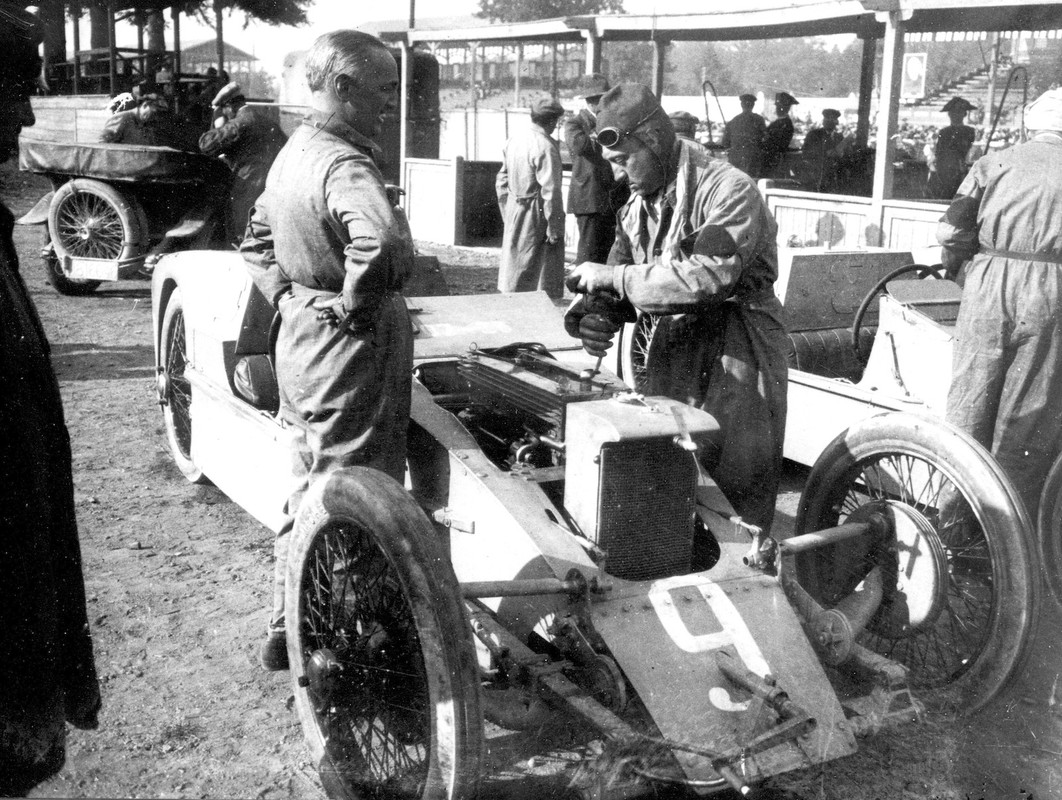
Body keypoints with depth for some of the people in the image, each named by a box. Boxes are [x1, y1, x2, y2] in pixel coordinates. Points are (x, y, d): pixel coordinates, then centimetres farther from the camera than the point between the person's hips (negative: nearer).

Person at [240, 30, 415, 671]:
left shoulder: (293, 151, 10)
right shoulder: (345, 165, -21)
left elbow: (257, 243, 23)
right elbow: (384, 244, -42)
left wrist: (287, 297, 13)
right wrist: (355, 305, -26)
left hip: (300, 338, 10)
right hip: (354, 349, -10)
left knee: (308, 492, 20)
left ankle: (288, 630, 34)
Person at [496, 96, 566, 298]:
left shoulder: (513, 141, 7)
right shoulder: (546, 147, -18)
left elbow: (502, 182, 13)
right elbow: (550, 191, -20)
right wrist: (554, 228, -16)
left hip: (514, 213, 8)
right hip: (537, 217, -8)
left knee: (514, 270, 17)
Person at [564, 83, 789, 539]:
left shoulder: (728, 191, -17)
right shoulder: (640, 205, 9)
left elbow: (706, 278, -29)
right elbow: (619, 277, 9)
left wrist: (614, 278, -22)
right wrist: (594, 316, -15)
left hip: (735, 368, -7)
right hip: (671, 362, 7)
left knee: (736, 506, 1)